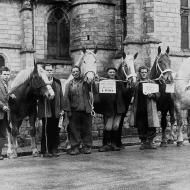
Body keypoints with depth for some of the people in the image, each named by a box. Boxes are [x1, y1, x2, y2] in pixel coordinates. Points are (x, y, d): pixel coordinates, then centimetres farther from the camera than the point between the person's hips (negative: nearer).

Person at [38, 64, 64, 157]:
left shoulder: (58, 82, 13)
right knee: (46, 131, 0)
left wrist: (61, 108, 8)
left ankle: (54, 150, 15)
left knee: (55, 131, 7)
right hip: (45, 110, -4)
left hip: (56, 111, 4)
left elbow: (61, 96, 14)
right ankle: (45, 151, 8)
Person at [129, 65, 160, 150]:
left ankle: (150, 142, 6)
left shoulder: (151, 83, 10)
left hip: (149, 109, -1)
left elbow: (158, 94, 3)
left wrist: (152, 95, -13)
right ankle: (143, 142, 11)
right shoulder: (136, 84, 12)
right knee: (140, 127, 2)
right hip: (139, 109, 1)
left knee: (151, 126, -4)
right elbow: (133, 95, 16)